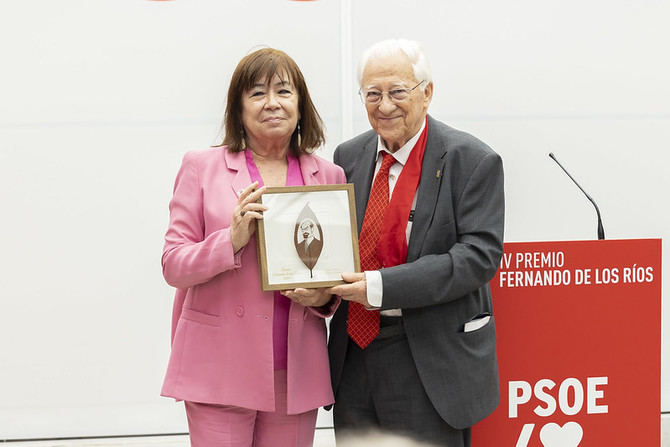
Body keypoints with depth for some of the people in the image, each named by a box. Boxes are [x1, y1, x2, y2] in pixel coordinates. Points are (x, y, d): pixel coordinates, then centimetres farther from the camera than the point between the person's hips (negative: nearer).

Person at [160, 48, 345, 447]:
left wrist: (325, 297, -6)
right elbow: (173, 266, -1)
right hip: (220, 368, -2)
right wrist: (233, 239, -18)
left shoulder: (329, 176, 10)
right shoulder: (202, 167, 3)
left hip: (296, 370, 3)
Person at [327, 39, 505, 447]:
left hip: (431, 363, -5)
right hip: (355, 355, 5)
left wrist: (383, 287, -24)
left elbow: (480, 255, -16)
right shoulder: (349, 157, 9)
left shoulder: (472, 161, -8)